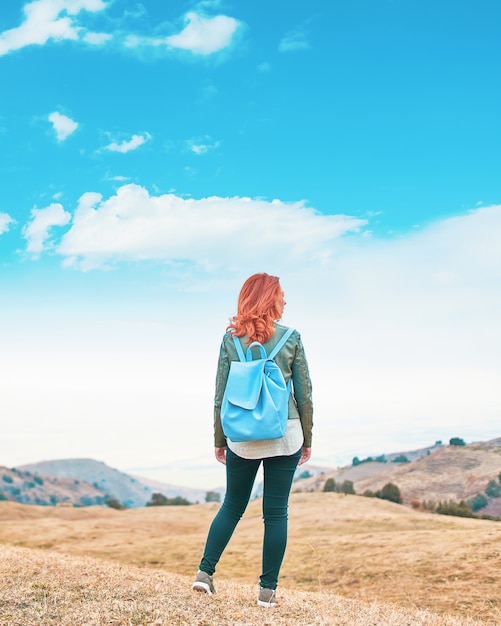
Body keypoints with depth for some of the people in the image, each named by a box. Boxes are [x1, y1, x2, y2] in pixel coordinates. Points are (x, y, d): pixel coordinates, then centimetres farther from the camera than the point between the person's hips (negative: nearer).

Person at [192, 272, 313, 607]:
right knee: (276, 512, 6)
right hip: (285, 435, -2)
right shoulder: (291, 338, -2)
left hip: (242, 438, 2)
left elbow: (221, 396, 2)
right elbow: (305, 394, 0)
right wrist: (307, 439, 10)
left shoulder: (230, 339, 1)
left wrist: (219, 440, 12)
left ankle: (205, 572, 15)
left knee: (232, 507, 18)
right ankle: (268, 590, 11)